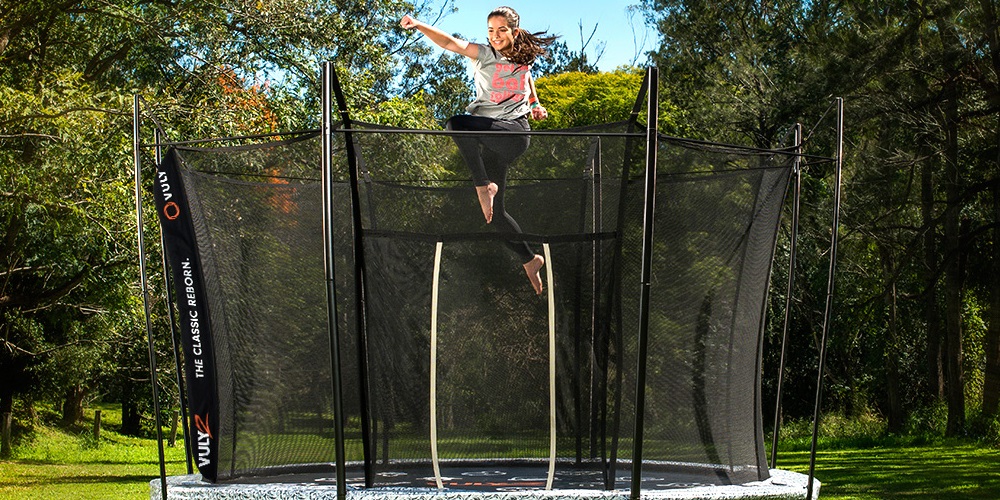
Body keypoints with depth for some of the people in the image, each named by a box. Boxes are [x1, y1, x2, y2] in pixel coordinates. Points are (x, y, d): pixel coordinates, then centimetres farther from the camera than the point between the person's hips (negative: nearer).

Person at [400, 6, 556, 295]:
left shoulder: (524, 57, 11)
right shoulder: (484, 55, 5)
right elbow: (450, 43, -11)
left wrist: (534, 104, 15)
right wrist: (419, 26, -26)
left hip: (515, 131, -2)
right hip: (490, 143, 2)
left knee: (457, 124, -31)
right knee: (494, 210, 3)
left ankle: (485, 185, -21)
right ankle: (530, 260, 17)